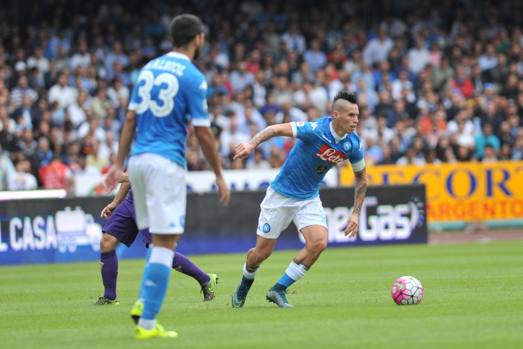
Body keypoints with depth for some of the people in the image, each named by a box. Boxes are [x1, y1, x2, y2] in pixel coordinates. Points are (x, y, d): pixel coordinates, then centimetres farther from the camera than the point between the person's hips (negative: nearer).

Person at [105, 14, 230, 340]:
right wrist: (220, 176, 1)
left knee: (163, 237, 20)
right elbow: (203, 133, -7)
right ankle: (147, 323, -8)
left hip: (138, 159, 7)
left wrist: (120, 164, 14)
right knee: (165, 242, -5)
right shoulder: (193, 78, -7)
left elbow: (131, 119, 12)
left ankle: (144, 302, 8)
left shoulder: (150, 68, 12)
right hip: (167, 162, -7)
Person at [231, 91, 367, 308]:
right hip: (281, 195, -4)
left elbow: (361, 178, 7)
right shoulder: (316, 130, -26)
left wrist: (356, 213, 2)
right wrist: (252, 144, -45)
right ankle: (245, 285, 37)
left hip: (309, 199, 4)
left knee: (319, 243, -20)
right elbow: (277, 129, -28)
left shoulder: (353, 144, -9)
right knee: (262, 253, 3)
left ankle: (279, 290, -5)